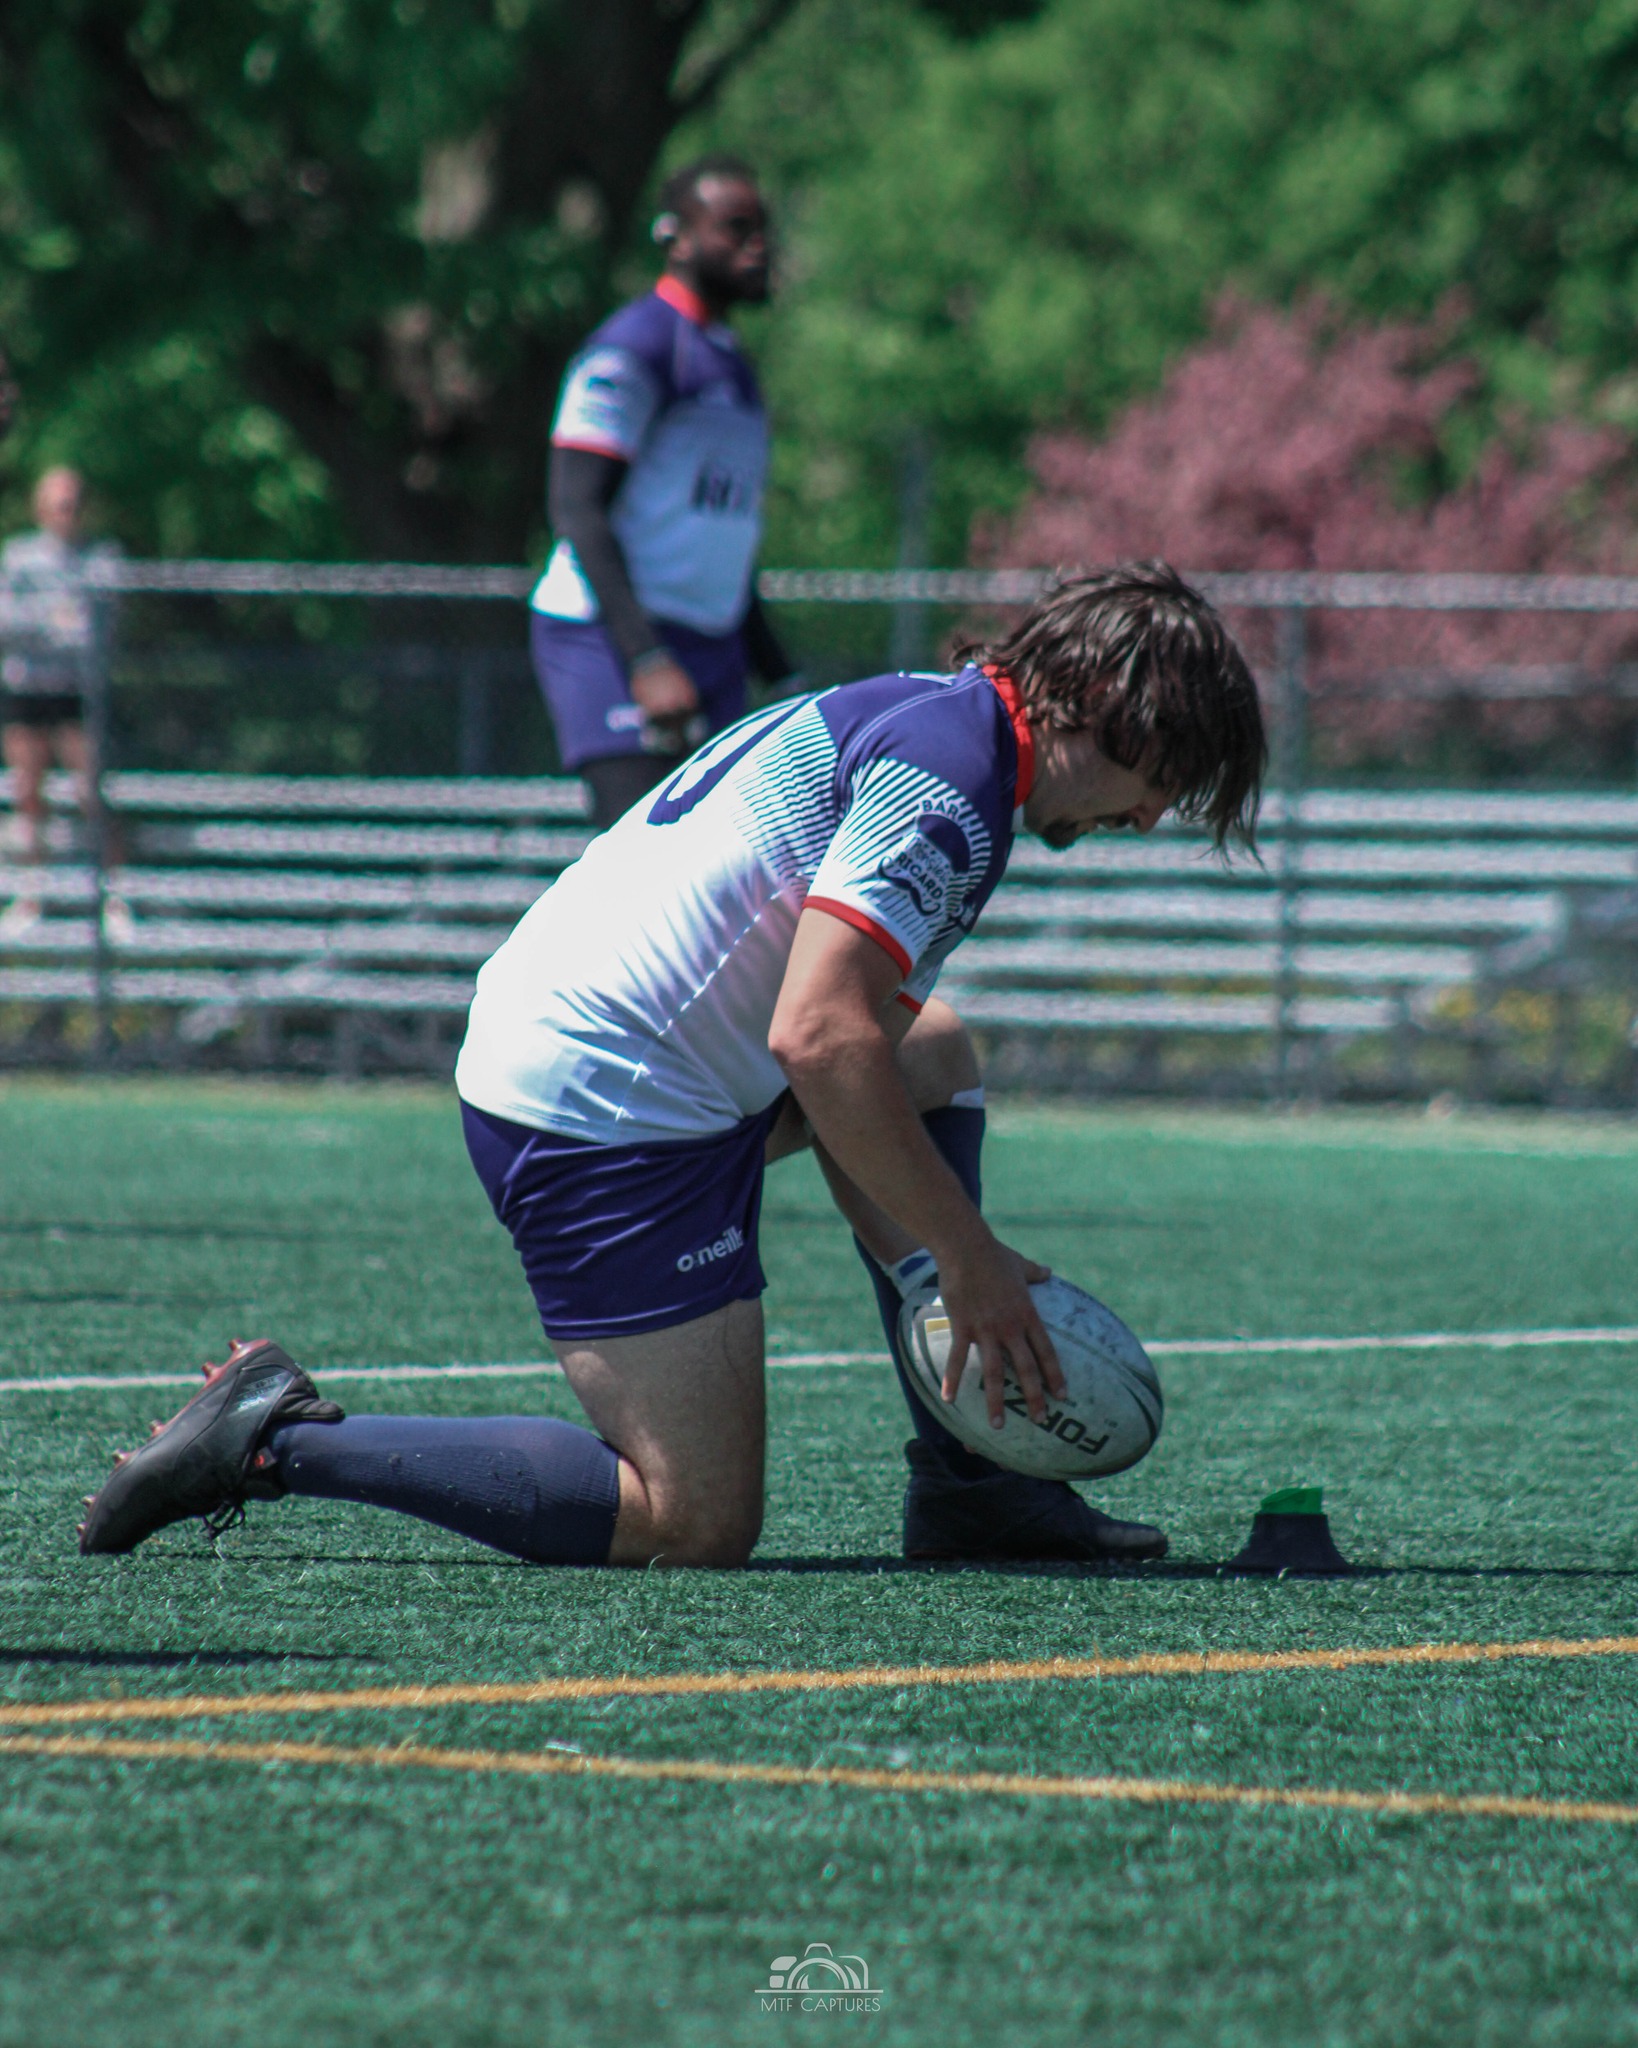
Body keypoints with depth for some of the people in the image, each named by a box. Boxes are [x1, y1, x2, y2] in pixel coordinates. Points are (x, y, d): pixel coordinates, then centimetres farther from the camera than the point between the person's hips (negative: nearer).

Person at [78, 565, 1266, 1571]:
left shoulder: (903, 719, 18)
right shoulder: (948, 773, -14)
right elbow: (819, 1039, -25)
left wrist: (930, 1272, 11)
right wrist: (968, 1260, -16)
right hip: (609, 1113, -11)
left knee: (935, 1052, 25)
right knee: (698, 1525, -7)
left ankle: (963, 1486, 21)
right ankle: (278, 1439, -6)